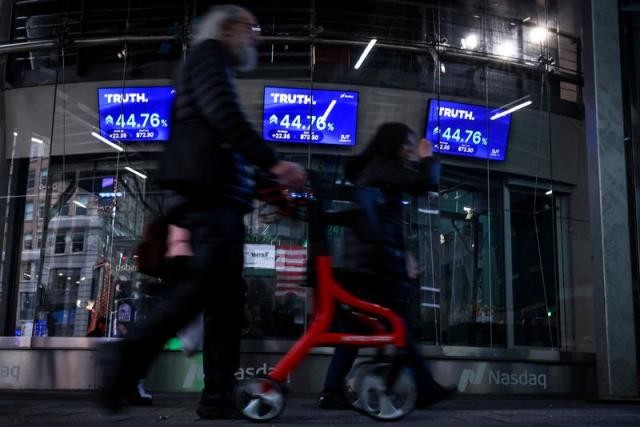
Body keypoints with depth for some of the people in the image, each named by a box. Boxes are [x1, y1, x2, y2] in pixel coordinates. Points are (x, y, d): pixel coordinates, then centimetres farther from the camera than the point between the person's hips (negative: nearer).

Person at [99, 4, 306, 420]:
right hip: (206, 193, -10)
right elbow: (225, 117, -13)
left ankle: (219, 396, 1)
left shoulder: (218, 70, 33)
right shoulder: (208, 54, 6)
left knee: (227, 295, 2)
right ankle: (127, 356, -10)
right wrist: (273, 162, -16)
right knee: (203, 283, -18)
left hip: (220, 196, 10)